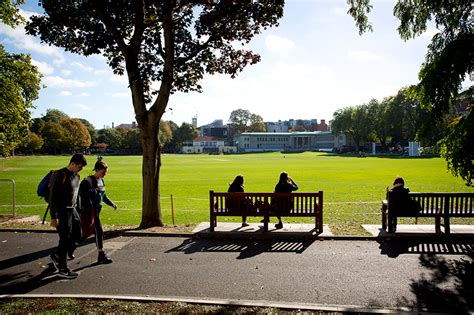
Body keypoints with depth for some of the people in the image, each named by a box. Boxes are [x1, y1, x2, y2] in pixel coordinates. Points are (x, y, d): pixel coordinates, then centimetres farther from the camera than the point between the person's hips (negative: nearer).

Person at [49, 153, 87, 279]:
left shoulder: (77, 176, 9)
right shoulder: (59, 175, -16)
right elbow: (52, 197, -17)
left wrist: (77, 209, 20)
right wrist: (53, 217, -18)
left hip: (72, 210, 8)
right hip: (62, 211, -8)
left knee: (77, 235, 11)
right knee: (65, 239, -2)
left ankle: (56, 256, 31)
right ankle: (62, 269, 11)